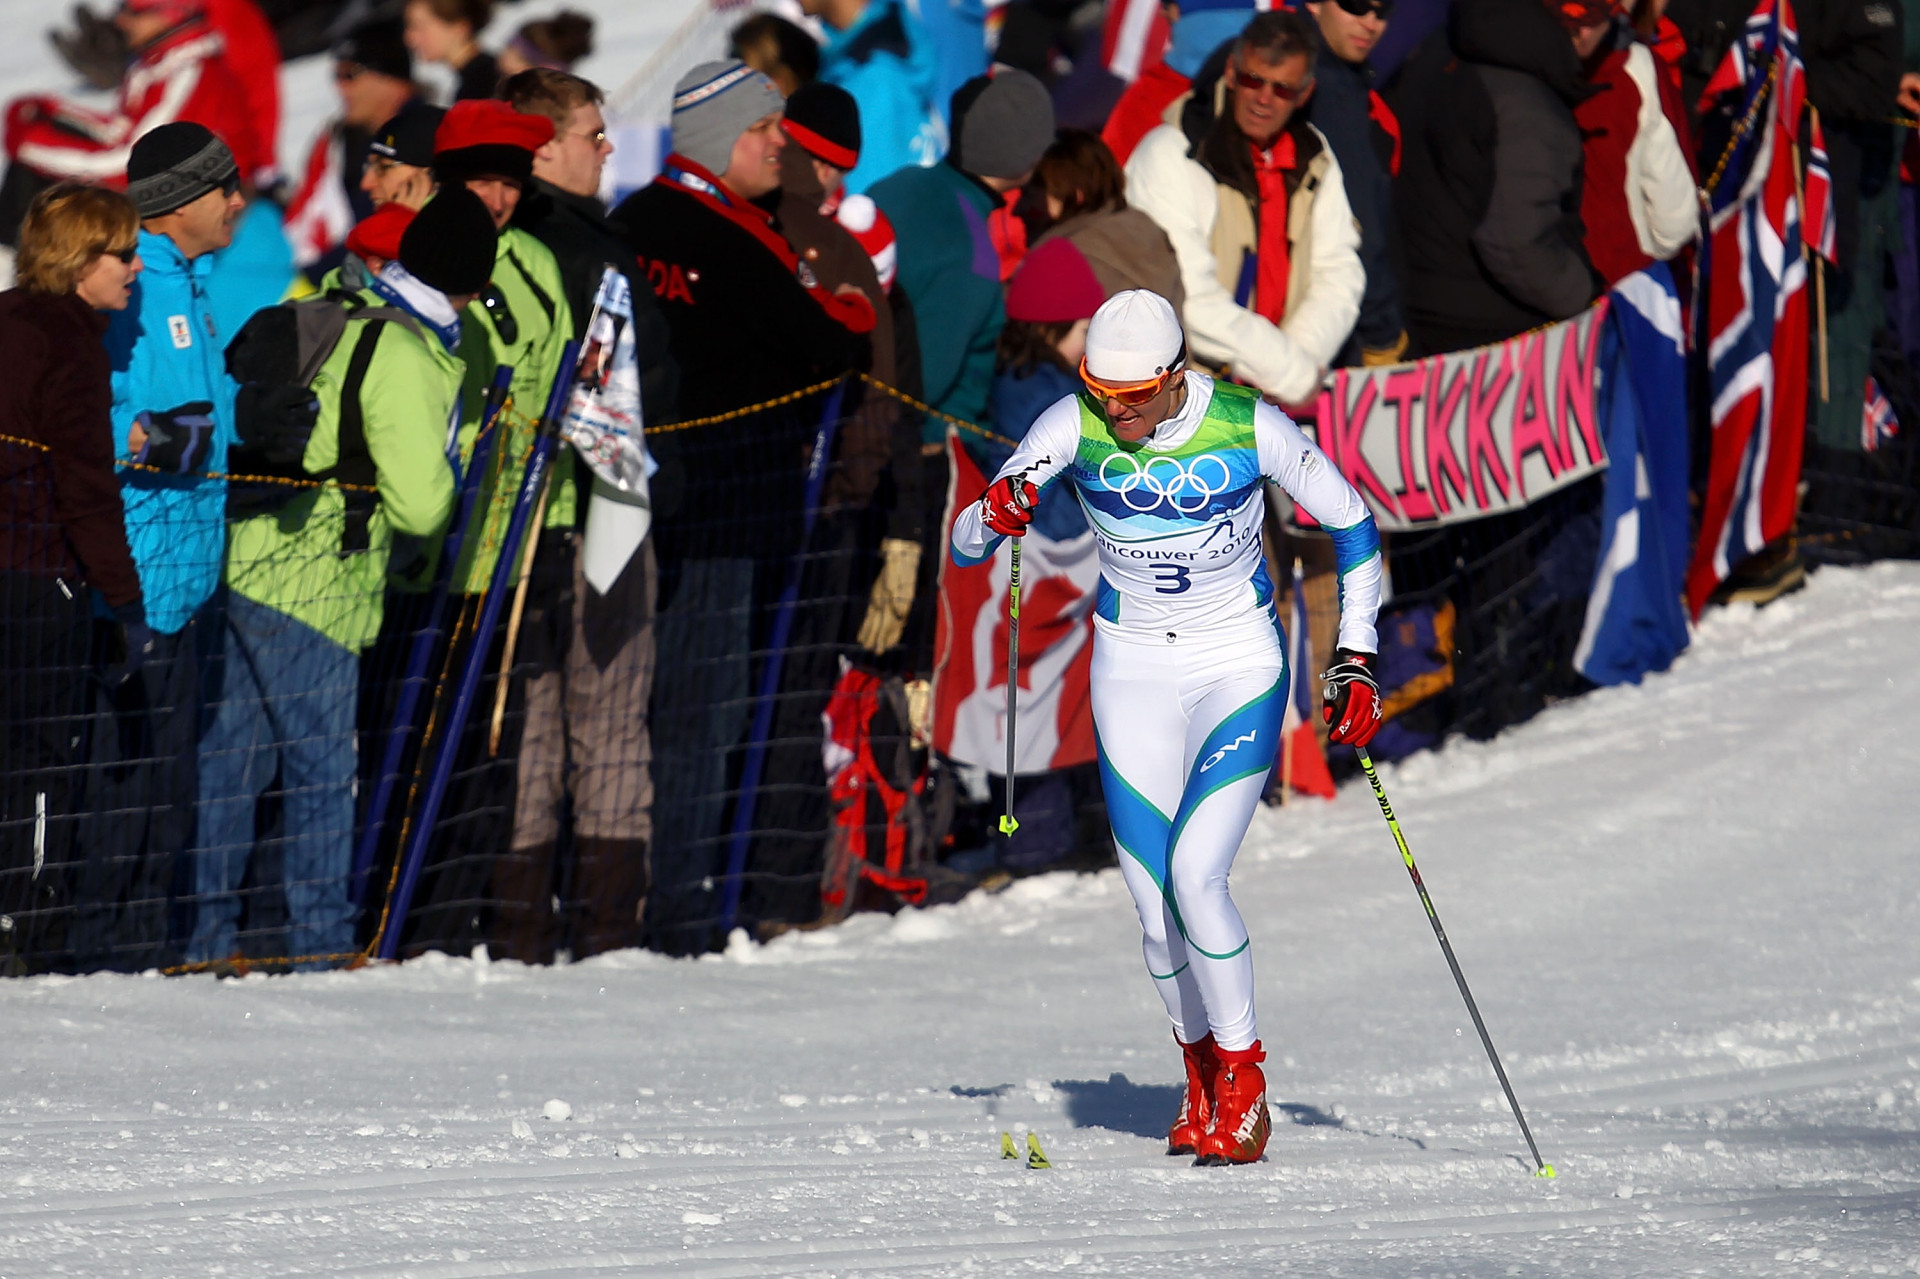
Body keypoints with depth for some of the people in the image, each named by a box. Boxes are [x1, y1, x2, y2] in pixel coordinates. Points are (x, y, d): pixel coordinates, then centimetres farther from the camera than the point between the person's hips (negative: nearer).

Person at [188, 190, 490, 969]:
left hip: (246, 556, 8)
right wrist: (449, 490, 6)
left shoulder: (334, 315, 11)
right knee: (321, 770, 0)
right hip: (312, 587, -8)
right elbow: (421, 504, -14)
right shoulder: (408, 358, -14)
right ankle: (323, 946, 4)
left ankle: (205, 930, 16)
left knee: (233, 755, 12)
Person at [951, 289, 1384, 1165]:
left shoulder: (1248, 427, -19)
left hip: (1239, 669, -3)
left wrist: (1357, 660, -8)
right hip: (1134, 673, 3)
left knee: (1194, 877, -18)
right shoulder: (1074, 428, -15)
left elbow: (1351, 524, -4)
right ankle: (1200, 1076, 24)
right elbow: (965, 547, -11)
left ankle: (1243, 1088, 0)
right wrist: (992, 516, -35)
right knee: (1155, 905, -1)